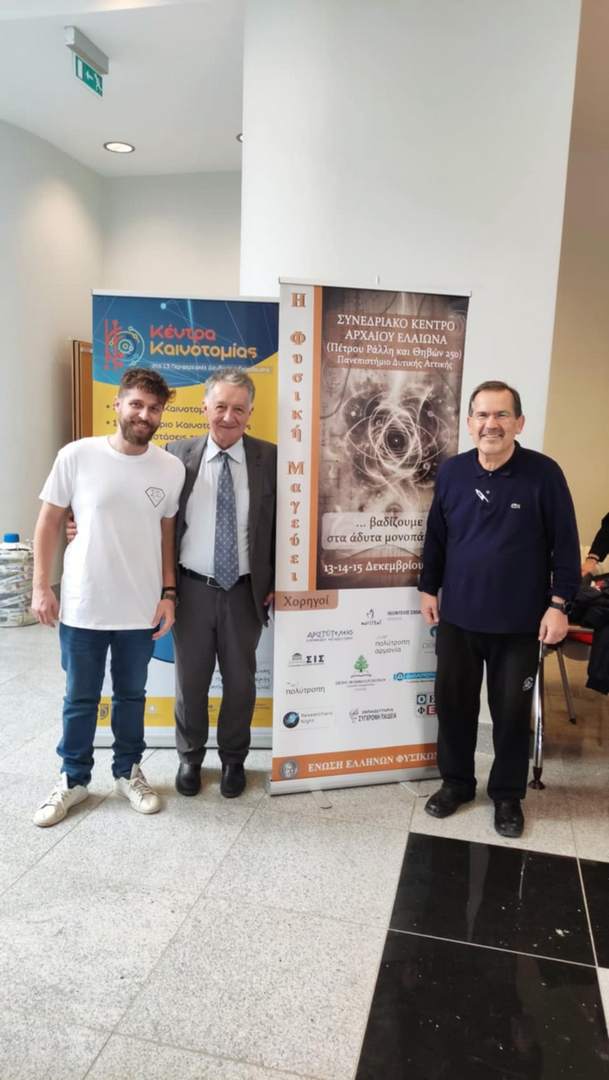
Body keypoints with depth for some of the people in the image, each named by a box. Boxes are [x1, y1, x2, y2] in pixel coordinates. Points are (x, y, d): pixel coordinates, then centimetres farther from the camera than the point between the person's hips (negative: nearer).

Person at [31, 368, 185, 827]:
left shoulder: (172, 469, -3)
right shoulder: (77, 456, -9)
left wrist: (168, 593, 3)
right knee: (80, 699, 14)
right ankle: (74, 779, 35)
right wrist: (41, 586, -5)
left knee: (132, 695, 17)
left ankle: (128, 772, 38)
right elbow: (49, 521, -1)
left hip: (141, 609, 2)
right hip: (83, 606, -1)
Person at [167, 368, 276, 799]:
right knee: (190, 679, 14)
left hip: (245, 590, 0)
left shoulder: (268, 457, -3)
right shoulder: (178, 454, -2)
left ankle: (234, 759, 35)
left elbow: (279, 524, 1)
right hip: (192, 588, 0)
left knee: (240, 680, 14)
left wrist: (276, 582, -1)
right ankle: (190, 757, 36)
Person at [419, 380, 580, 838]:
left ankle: (508, 794, 32)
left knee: (511, 712, 11)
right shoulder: (451, 471, 0)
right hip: (458, 615, 3)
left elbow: (566, 544, -6)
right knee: (454, 703, 14)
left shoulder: (543, 473, -10)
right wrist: (429, 587, 10)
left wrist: (559, 603, -9)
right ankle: (457, 782, 35)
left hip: (519, 621, -3)